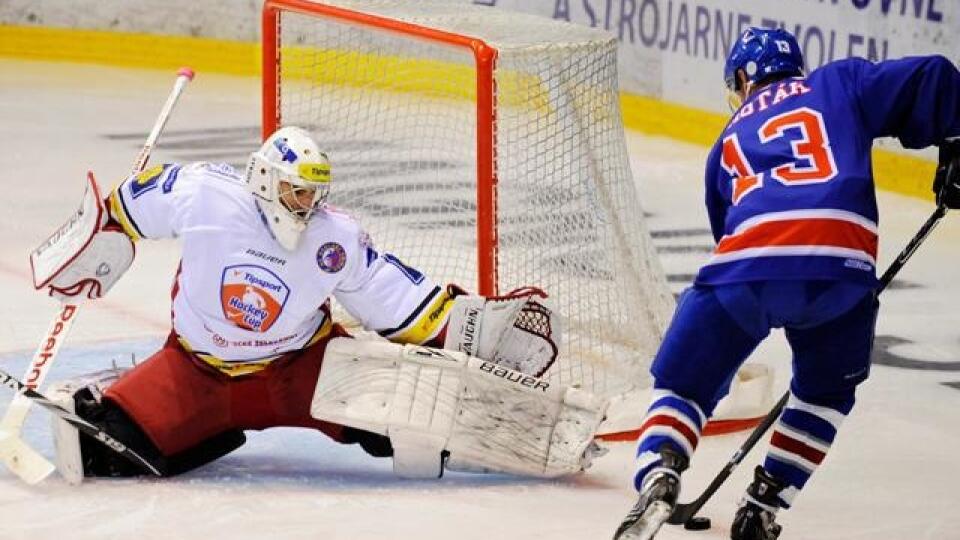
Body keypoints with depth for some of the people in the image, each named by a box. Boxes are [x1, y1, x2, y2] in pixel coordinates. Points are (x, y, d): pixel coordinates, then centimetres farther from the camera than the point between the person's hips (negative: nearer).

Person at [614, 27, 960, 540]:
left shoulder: (729, 142, 34)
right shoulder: (842, 83, 28)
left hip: (748, 262, 1)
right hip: (844, 258, -1)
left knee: (683, 383, 15)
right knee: (826, 392, 26)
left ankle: (657, 478, -12)